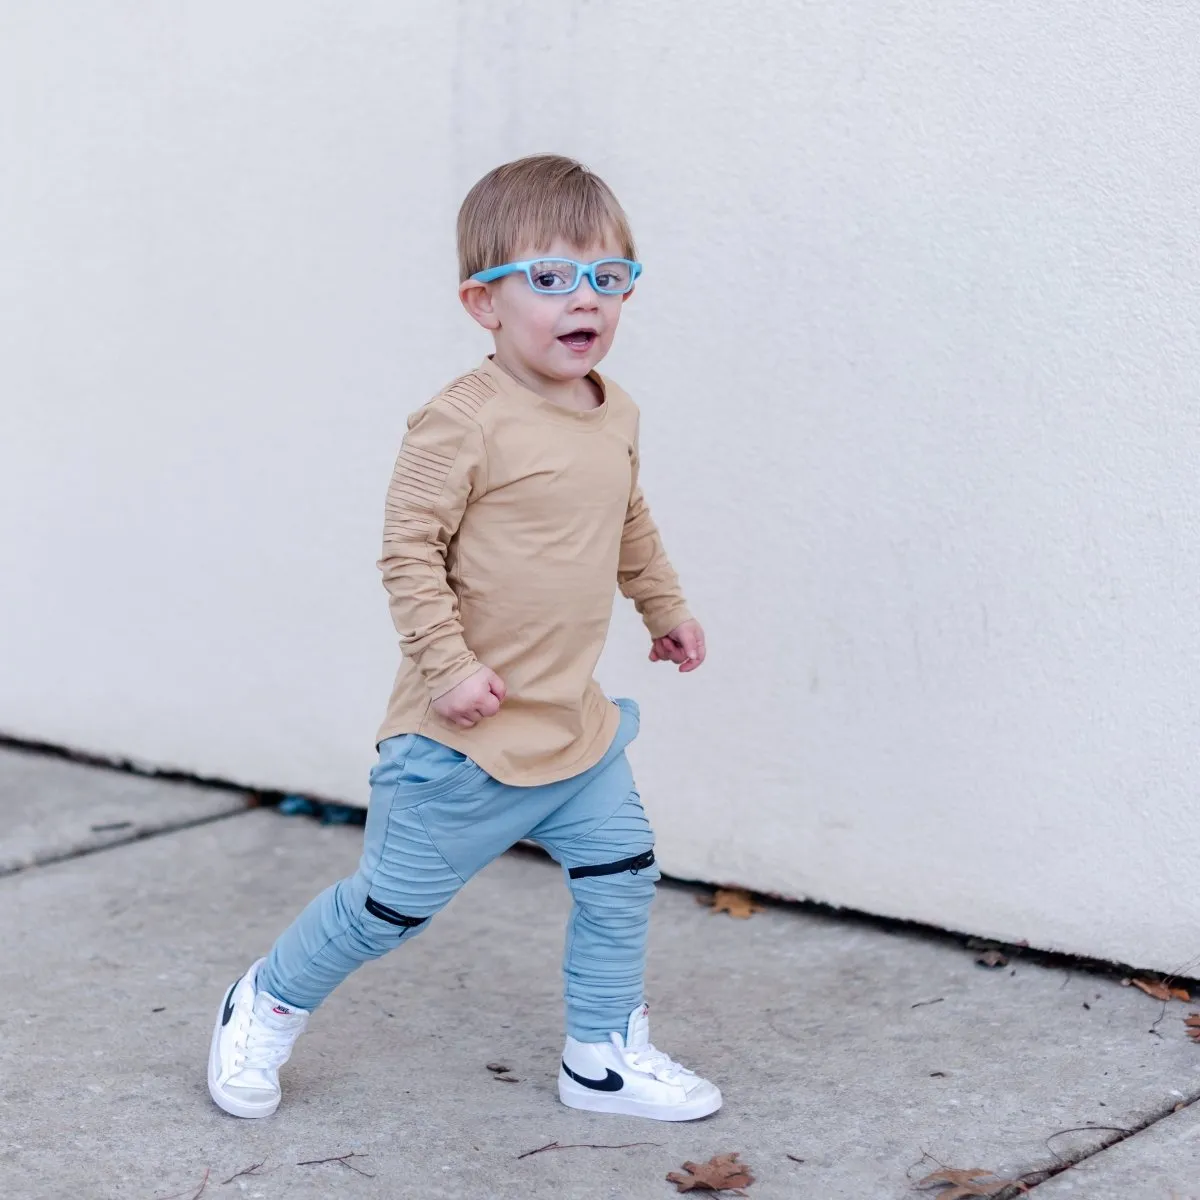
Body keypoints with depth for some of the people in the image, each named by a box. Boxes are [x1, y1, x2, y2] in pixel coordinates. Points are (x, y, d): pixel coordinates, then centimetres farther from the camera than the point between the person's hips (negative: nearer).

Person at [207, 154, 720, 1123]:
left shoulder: (615, 416, 6)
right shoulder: (462, 423, -20)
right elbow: (409, 548, -19)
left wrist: (665, 607, 27)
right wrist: (449, 665, -22)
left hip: (575, 722, 7)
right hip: (466, 735, -7)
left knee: (622, 876, 5)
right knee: (394, 903, 4)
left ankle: (605, 1054, 23)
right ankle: (267, 1005, 28)